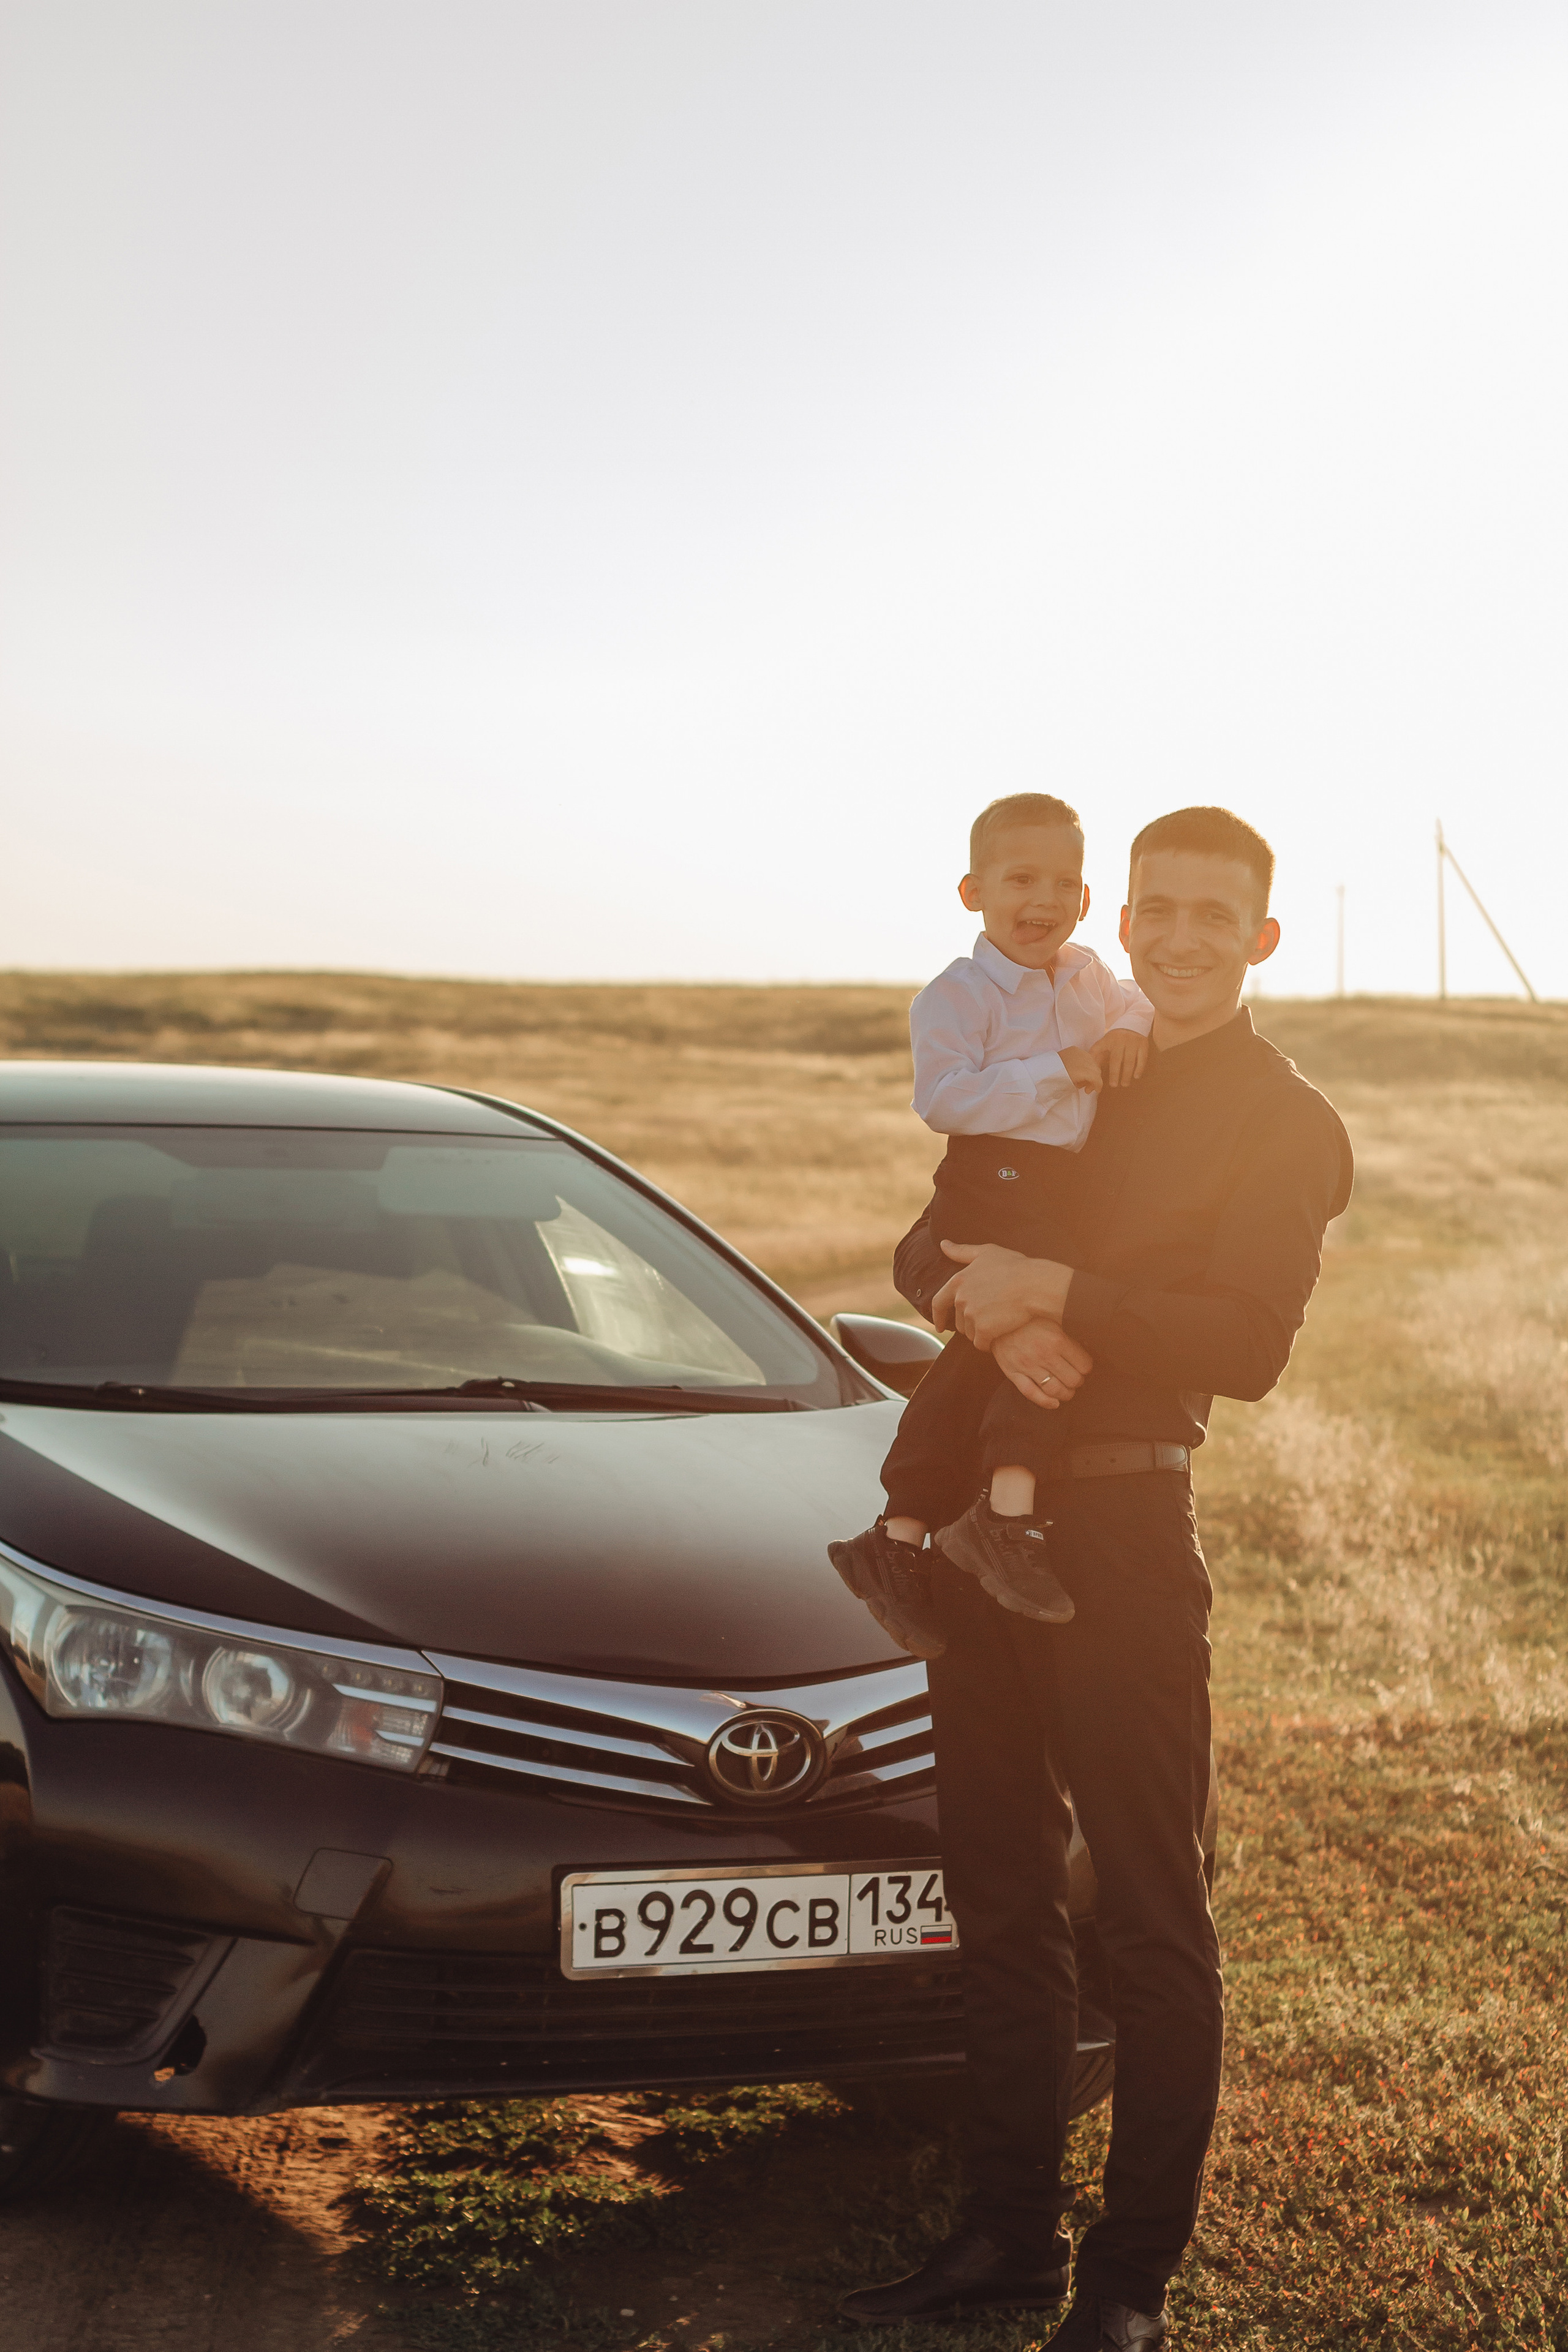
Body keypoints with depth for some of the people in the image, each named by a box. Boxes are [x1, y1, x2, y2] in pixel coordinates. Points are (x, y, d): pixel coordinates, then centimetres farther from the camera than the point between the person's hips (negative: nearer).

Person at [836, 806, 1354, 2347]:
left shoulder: (1286, 1127, -3)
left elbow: (1246, 1345, -16)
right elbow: (927, 1250, 10)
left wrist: (1055, 1290, -17)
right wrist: (991, 1312, -11)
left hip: (1121, 1525, -6)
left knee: (1150, 1916, -2)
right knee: (999, 1889, 13)